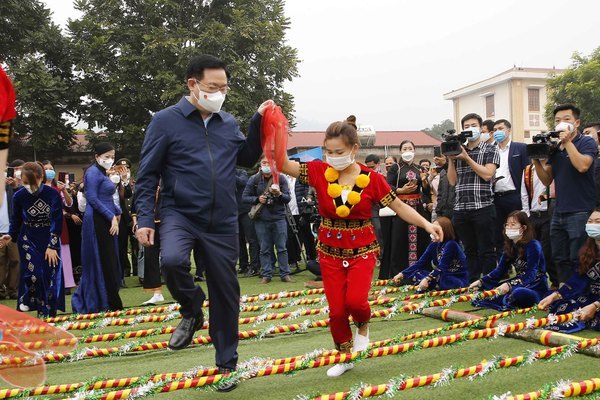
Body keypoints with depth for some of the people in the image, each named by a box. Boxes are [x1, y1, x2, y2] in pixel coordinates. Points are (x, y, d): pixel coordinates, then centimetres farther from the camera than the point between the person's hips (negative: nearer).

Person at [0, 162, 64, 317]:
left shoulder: (53, 194, -17)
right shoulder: (19, 196, -11)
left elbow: (57, 222, -14)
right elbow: (16, 220, 5)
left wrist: (52, 246, -15)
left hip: (50, 239, 0)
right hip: (28, 239, 0)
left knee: (51, 274, 0)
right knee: (33, 273, -15)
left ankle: (47, 313, 12)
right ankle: (27, 299, 11)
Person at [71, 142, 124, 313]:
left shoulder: (102, 173, 20)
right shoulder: (93, 172, -8)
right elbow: (92, 199, -16)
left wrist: (116, 213, 8)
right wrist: (112, 217, -15)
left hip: (106, 221, 10)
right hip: (97, 221, -10)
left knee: (110, 262, 9)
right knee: (103, 262, -6)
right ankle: (112, 304, -2)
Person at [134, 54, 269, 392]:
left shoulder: (229, 123, 7)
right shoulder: (166, 121, -5)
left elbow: (248, 158, 16)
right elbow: (148, 174, -3)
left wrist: (258, 123, 3)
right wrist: (146, 218, -11)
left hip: (223, 223, 4)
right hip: (180, 214, -3)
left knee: (226, 291, 8)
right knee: (172, 259, -34)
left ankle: (227, 362, 26)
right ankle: (192, 310, -1)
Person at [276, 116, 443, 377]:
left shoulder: (371, 178, -10)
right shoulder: (319, 171, -8)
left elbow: (399, 207, -6)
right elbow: (283, 165, -15)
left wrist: (426, 224, -16)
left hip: (362, 249, -1)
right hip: (330, 250, 2)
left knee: (355, 300, -20)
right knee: (336, 310, 3)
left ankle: (363, 326, 18)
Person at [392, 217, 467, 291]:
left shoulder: (451, 245, -18)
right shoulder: (434, 246, 5)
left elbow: (442, 268, -27)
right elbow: (420, 263, 3)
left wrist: (427, 279, -36)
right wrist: (402, 274, -5)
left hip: (459, 280, -8)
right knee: (413, 275, -2)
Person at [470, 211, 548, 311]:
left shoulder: (533, 245, -17)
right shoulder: (510, 246, 6)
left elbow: (531, 275, -26)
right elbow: (500, 270, 7)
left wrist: (509, 285, -40)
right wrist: (481, 282, -8)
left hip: (537, 288, -7)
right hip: (520, 284, 7)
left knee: (519, 294, -39)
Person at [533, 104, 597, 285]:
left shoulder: (587, 142, -3)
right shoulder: (555, 148, 14)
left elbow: (582, 166, -22)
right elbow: (547, 180, 13)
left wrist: (568, 141, -14)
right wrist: (537, 161, -3)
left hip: (580, 212, -7)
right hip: (559, 212, 7)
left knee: (578, 261, -4)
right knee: (560, 259, 11)